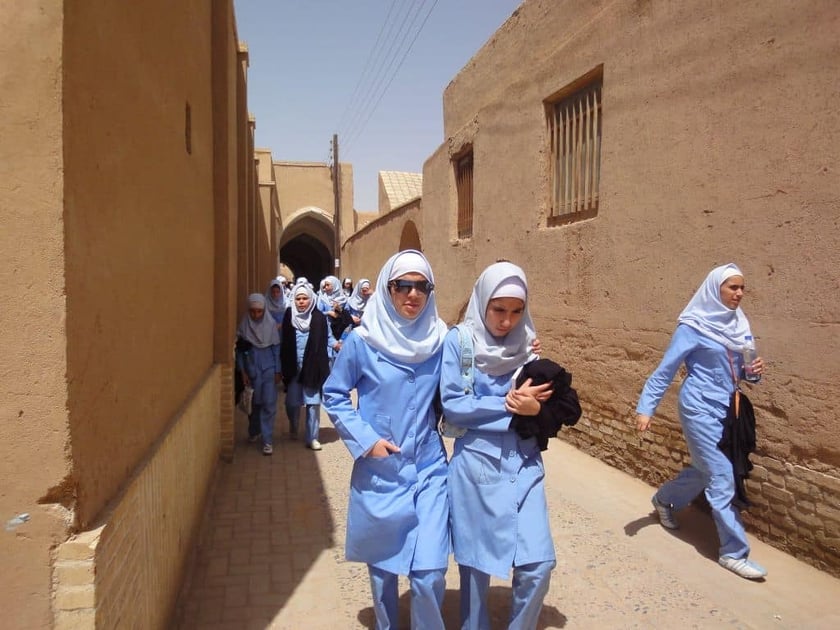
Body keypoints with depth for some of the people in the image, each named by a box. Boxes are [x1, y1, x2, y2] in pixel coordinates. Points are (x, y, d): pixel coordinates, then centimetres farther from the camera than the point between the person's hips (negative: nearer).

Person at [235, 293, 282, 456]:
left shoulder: (271, 323, -6)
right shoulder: (244, 325, -4)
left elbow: (276, 348, 0)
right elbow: (239, 350, 1)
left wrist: (278, 371, -1)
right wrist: (242, 372, -2)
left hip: (268, 369, -1)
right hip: (251, 369, 1)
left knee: (269, 404, -5)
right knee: (253, 403, 14)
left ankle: (267, 440, 1)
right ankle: (254, 432, 36)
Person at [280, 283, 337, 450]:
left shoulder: (319, 317, -6)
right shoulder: (289, 316, 0)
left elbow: (327, 338, 4)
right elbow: (284, 341, 5)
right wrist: (284, 366, 3)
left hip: (313, 367, -2)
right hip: (294, 367, 2)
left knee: (313, 402, 1)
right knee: (292, 401, 8)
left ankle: (312, 437, 14)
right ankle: (293, 426, 41)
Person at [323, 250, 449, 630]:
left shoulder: (440, 339, -3)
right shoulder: (363, 340, -9)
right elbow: (333, 395, 0)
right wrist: (366, 440, -10)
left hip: (429, 470, 1)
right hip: (378, 472, 0)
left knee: (429, 575, -2)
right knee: (382, 565, 16)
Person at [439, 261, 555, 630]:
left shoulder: (527, 344, 4)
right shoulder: (459, 341, -6)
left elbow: (545, 397, 7)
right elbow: (451, 406, -12)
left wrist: (535, 407, -15)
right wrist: (508, 405, -16)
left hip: (524, 465, 3)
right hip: (477, 466, -3)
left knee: (538, 563, -1)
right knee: (476, 562, 10)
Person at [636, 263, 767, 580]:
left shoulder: (738, 324, 6)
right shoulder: (693, 327, -13)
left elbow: (736, 370, 16)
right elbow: (665, 370, -11)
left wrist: (753, 370, -7)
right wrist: (645, 408, -16)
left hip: (727, 408, 8)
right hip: (700, 408, -8)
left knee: (705, 470, 19)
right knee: (722, 478, -6)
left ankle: (663, 500, 44)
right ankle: (734, 552, 6)